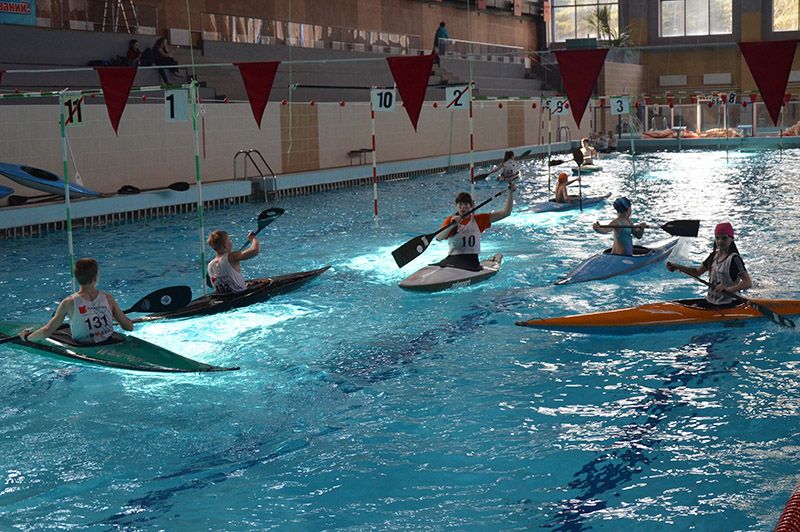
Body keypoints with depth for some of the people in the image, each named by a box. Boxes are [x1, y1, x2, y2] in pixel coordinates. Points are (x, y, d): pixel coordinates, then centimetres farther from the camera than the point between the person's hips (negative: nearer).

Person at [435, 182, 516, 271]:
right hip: (453, 259, -1)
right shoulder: (450, 220, 10)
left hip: (471, 260, 1)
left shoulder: (478, 220, 14)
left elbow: (505, 212, 11)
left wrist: (511, 193, 3)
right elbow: (439, 238, -9)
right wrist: (452, 225, -23)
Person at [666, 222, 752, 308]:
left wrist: (728, 289, -34)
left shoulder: (734, 259, -15)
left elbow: (748, 283, -21)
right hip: (710, 301, 8)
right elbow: (697, 272, 19)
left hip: (726, 305, -8)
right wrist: (678, 267, 5)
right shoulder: (714, 256, 9)